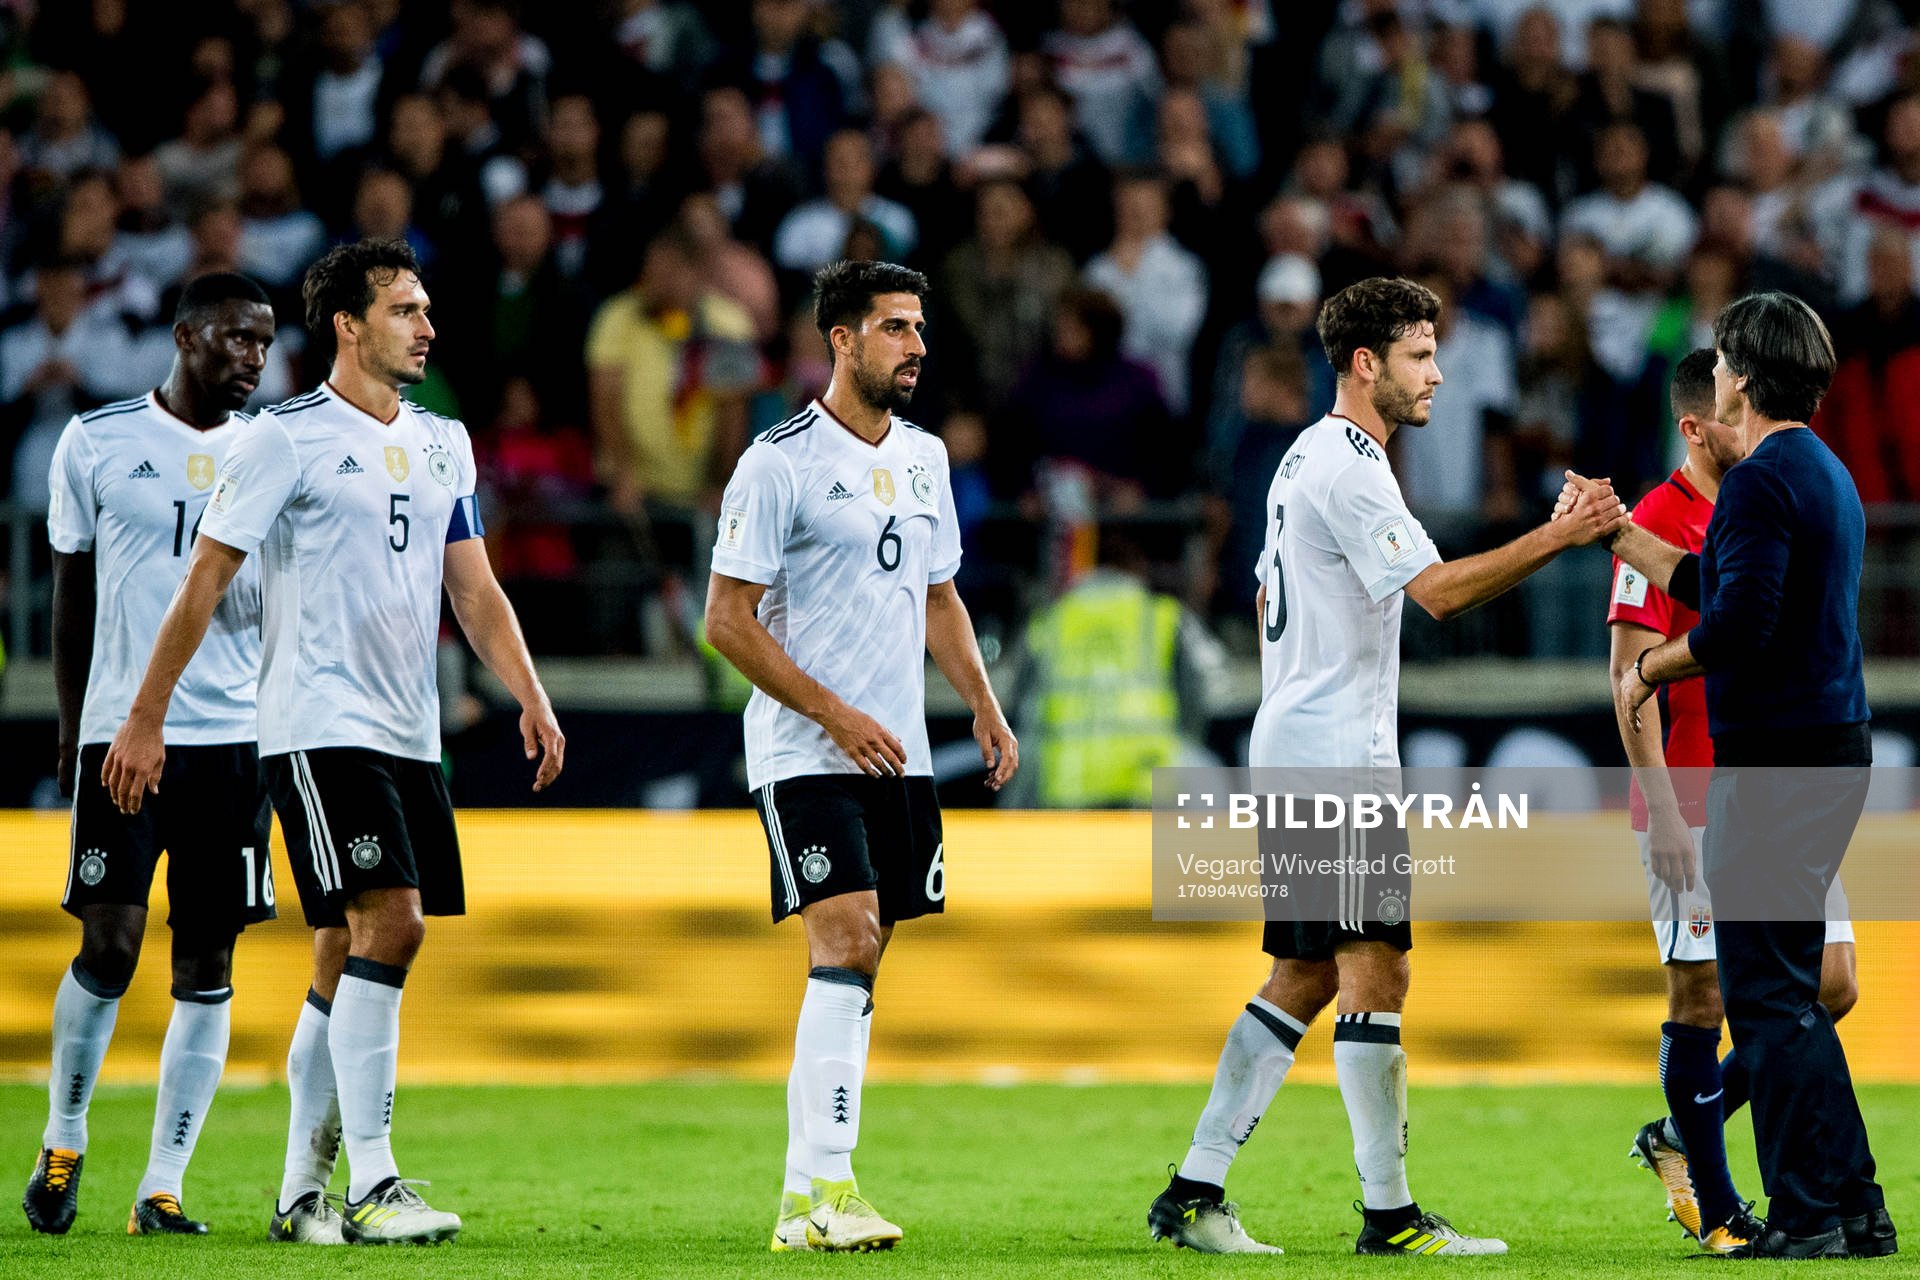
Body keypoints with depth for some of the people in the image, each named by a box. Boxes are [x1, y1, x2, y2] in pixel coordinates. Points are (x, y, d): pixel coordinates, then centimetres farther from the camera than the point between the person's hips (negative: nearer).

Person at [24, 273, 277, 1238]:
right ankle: (63, 1138, 17)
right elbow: (72, 595, 9)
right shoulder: (98, 442, 3)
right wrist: (72, 730, 7)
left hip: (236, 734, 2)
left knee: (206, 963, 0)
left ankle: (162, 1187, 5)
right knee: (109, 948, -7)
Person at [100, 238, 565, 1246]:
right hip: (318, 726, -7)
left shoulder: (443, 444, 15)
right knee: (388, 924, -18)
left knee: (348, 954, 8)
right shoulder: (288, 438, -6)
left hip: (408, 735, 7)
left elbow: (474, 587, 18)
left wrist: (530, 698, 4)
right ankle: (371, 1187, -18)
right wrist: (145, 720, -4)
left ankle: (300, 1192, 15)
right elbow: (204, 581, -4)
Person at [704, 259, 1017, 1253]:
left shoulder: (923, 457, 13)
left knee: (856, 964, 6)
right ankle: (824, 1185, -20)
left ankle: (806, 1197, 11)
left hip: (896, 755, 7)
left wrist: (984, 705, 12)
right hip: (804, 753, -7)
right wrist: (835, 713, -15)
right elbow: (727, 619, -11)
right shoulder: (781, 462, -10)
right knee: (847, 946, -18)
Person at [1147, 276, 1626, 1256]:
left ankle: (1194, 1190, 10)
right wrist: (1557, 537, -25)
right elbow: (1439, 589, -24)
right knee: (1375, 974, -9)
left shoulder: (1307, 458, 19)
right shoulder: (1349, 465, -14)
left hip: (1292, 751, 11)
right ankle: (1389, 1213, -10)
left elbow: (1266, 600, 27)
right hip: (1336, 760, -11)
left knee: (1304, 978, 11)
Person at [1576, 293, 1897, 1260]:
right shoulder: (1824, 473, 17)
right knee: (1789, 990, 15)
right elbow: (1720, 587, 28)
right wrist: (1614, 533, 35)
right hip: (1830, 752, 10)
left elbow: (1737, 625, -25)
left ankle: (1807, 1218, -7)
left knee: (1767, 996, -6)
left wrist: (1649, 667, -9)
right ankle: (1850, 1206, 15)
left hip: (1774, 762, -10)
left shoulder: (1765, 479, -16)